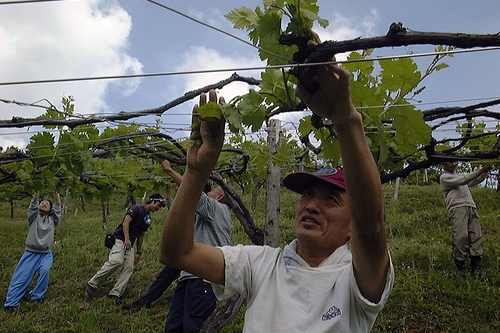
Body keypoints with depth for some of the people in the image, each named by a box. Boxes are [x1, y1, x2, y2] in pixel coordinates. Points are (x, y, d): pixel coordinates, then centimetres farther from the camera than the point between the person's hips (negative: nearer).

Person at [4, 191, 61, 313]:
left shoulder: (52, 219, 16)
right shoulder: (34, 217, 11)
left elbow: (57, 211, 0)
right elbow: (32, 207, -7)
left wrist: (57, 200, -12)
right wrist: (36, 195, -22)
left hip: (46, 254, 1)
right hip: (31, 252, 0)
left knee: (45, 271, -23)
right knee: (21, 276, -7)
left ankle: (36, 296, -8)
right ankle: (11, 303, 1)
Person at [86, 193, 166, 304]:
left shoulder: (148, 219, 19)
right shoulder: (137, 209, -3)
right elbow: (126, 222, -14)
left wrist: (138, 252, 21)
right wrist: (127, 239, -24)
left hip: (130, 245, 8)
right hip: (120, 239, -8)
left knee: (128, 268, -7)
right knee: (116, 261, -26)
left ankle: (116, 293, -7)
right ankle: (92, 284, -15)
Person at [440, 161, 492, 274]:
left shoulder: (459, 175, 30)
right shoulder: (444, 177, 5)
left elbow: (476, 180, 26)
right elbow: (463, 180, -7)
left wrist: (485, 171, 10)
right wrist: (480, 171, -8)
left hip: (471, 208, 7)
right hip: (457, 208, -7)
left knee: (476, 235, -5)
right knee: (461, 236, -17)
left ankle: (476, 268, -7)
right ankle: (460, 266, -11)